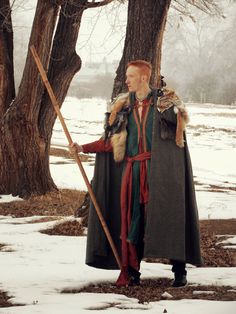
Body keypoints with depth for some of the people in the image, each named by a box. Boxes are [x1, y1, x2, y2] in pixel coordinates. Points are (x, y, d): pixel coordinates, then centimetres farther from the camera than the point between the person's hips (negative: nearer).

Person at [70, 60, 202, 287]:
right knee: (130, 220, 0)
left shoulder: (164, 101, 1)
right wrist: (83, 148, 3)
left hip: (157, 169, -4)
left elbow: (181, 119, -16)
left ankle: (179, 270, 0)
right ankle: (131, 272, 6)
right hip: (132, 170, 4)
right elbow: (109, 141, 12)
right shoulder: (124, 107, 12)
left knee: (166, 216, -7)